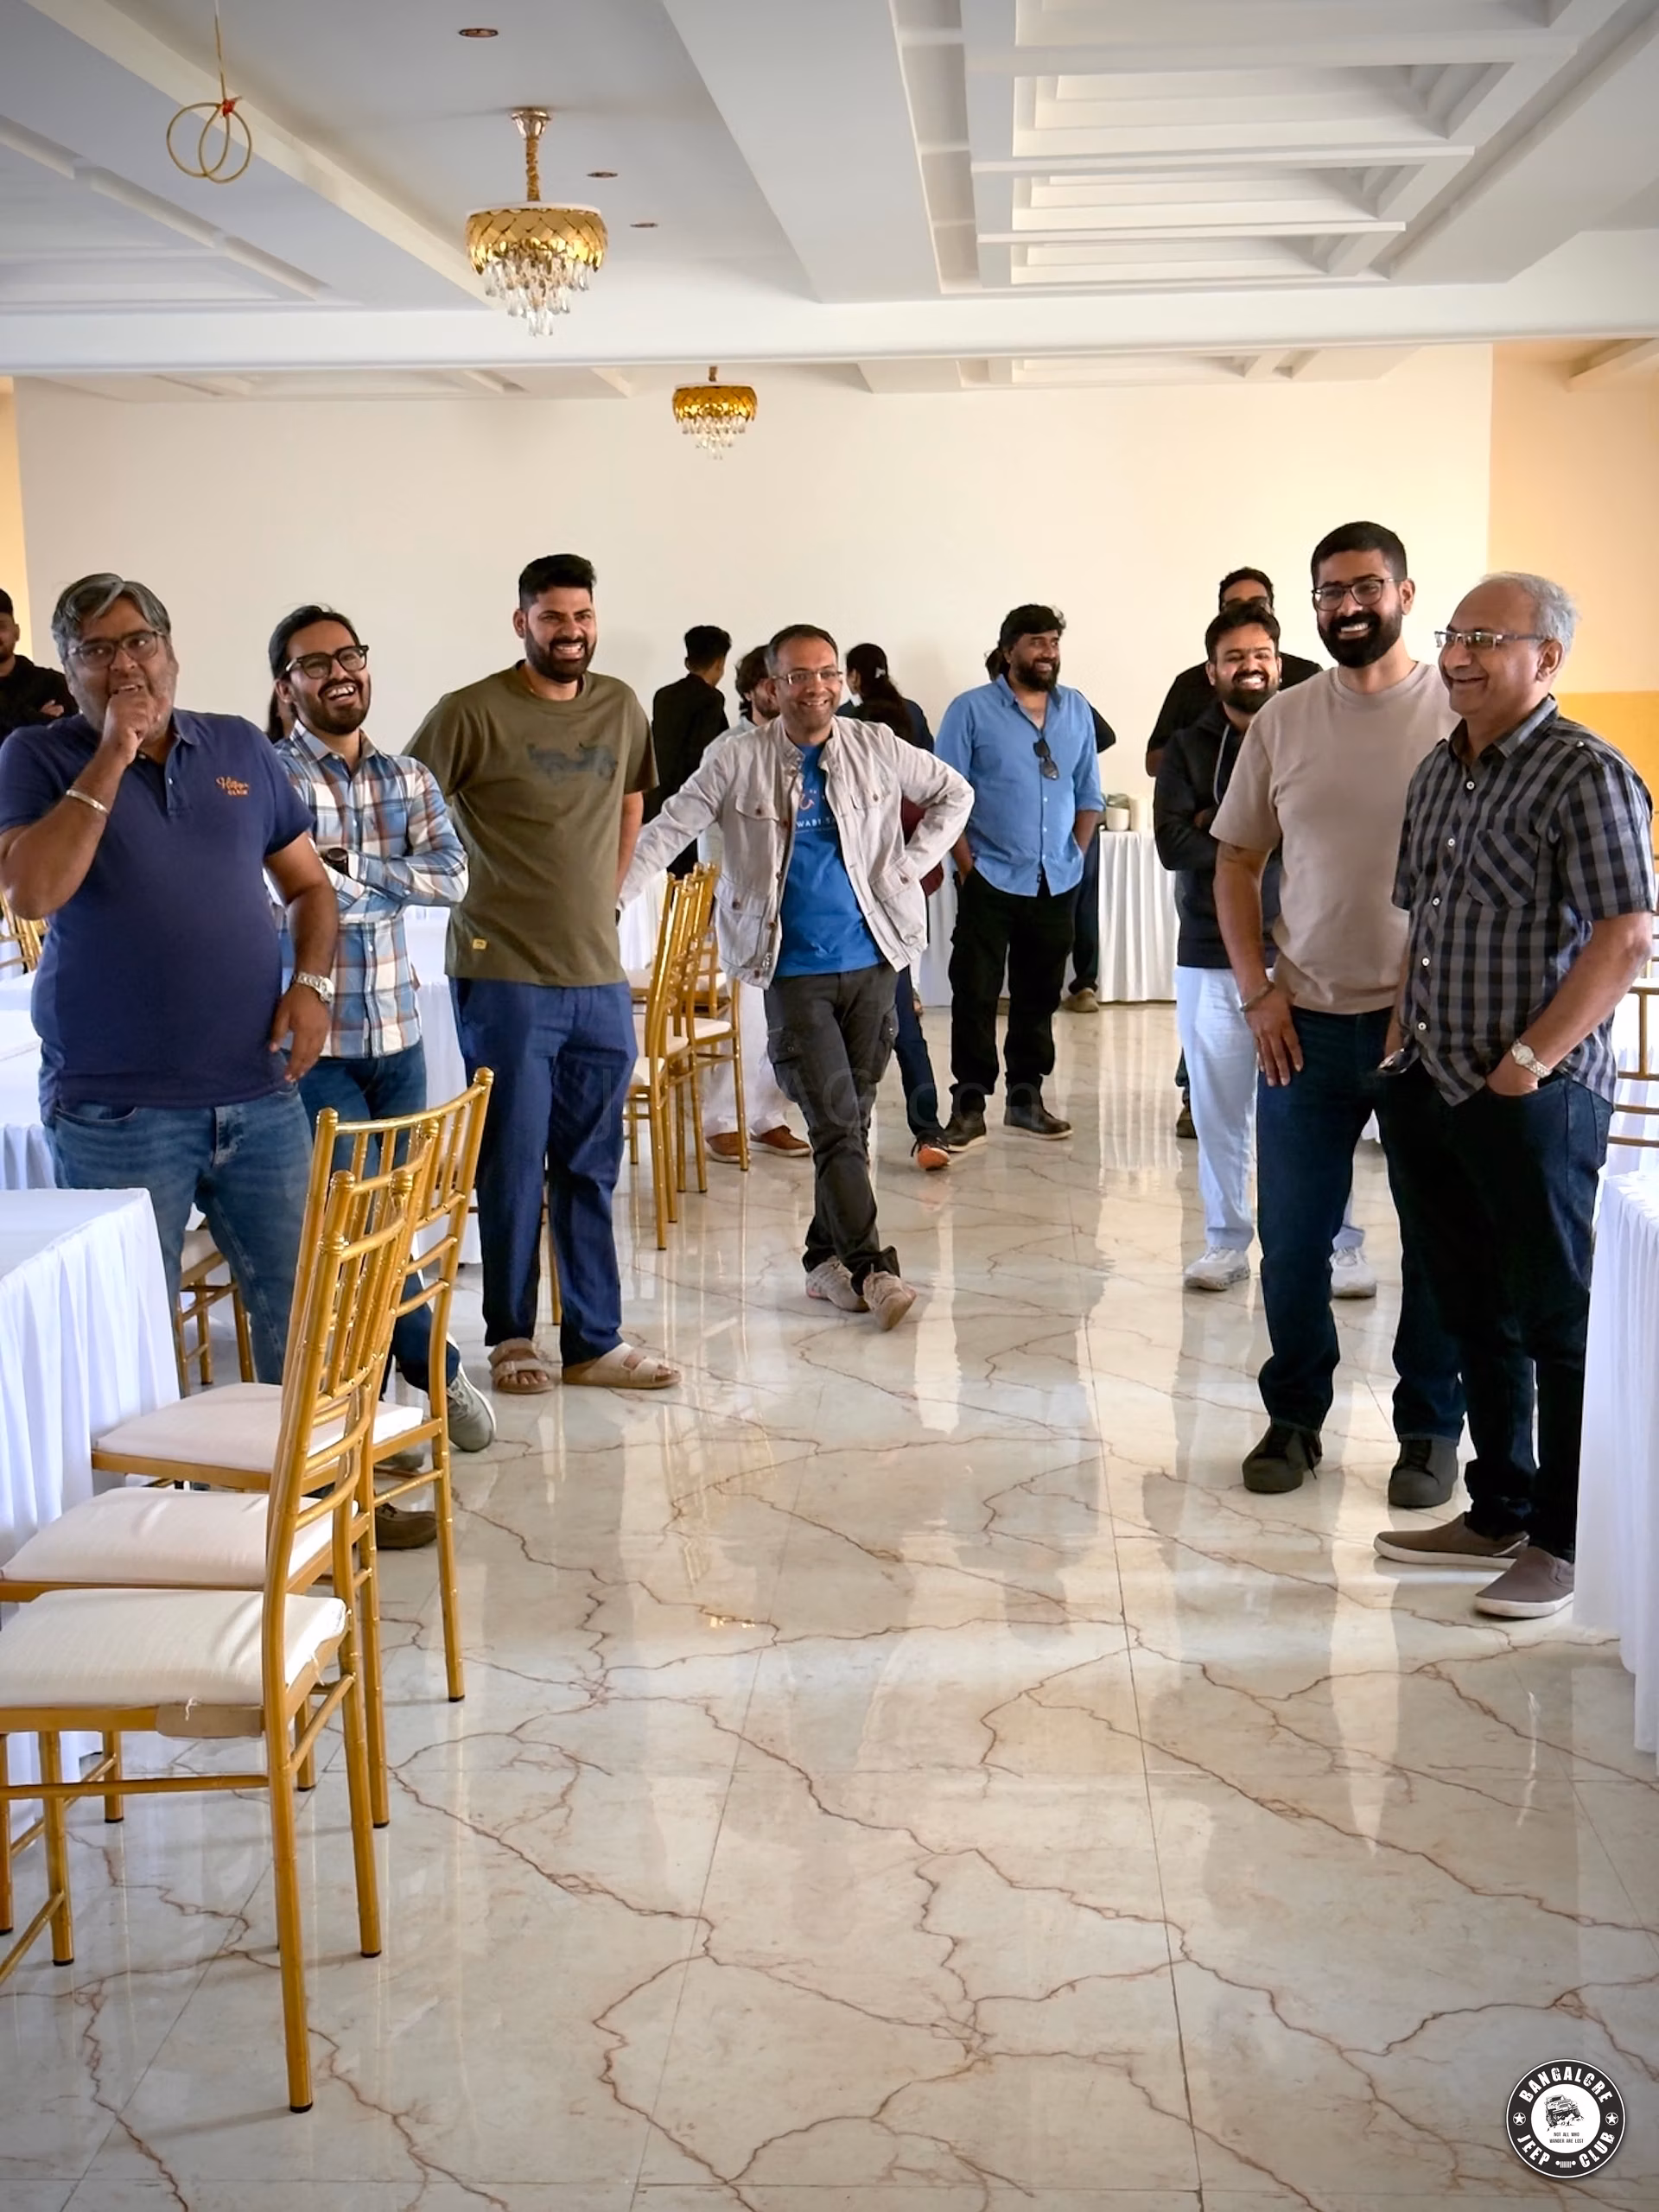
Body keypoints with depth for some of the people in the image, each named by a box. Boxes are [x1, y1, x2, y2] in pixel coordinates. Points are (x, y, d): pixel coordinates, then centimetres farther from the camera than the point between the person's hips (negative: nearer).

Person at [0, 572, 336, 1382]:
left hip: (260, 1095, 4)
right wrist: (110, 758, -15)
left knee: (300, 1312, 11)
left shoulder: (240, 746, 10)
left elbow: (307, 883, 17)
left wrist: (312, 982, -1)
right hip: (115, 1110, -3)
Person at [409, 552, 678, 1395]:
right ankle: (510, 1338, 19)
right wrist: (450, 898, -4)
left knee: (590, 1169, 11)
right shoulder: (472, 714, -8)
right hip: (505, 977, -5)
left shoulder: (622, 709, 9)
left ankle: (595, 1341, 20)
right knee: (513, 1164, 3)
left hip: (600, 978, 5)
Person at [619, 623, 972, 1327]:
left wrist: (911, 863, 6)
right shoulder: (739, 761, -2)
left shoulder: (876, 748, 4)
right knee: (835, 1121, -9)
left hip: (872, 958, 3)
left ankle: (827, 1258, 21)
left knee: (851, 1116, 9)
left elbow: (954, 794, 17)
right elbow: (668, 830, -2)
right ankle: (870, 1267, -7)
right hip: (794, 970, -3)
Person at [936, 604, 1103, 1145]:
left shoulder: (1077, 710, 9)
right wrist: (967, 862, -10)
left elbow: (1089, 792, 14)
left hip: (1057, 882, 4)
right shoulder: (971, 710, -3)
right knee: (975, 995, -4)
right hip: (991, 879, -4)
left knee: (1039, 997, 11)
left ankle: (1026, 1098, 21)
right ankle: (969, 1105, 2)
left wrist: (1075, 854, 3)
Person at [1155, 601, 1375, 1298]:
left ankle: (1344, 1246, 11)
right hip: (1211, 958, 2)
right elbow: (1173, 844, -7)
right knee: (1219, 1112, 10)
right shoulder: (1187, 750, 7)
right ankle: (1226, 1242, 23)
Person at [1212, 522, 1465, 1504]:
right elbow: (1238, 860, 11)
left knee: (1439, 1240, 8)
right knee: (1291, 1239, 9)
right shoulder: (1282, 720, 5)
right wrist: (1258, 989, 0)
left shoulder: (1462, 712, -4)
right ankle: (1295, 1417, 27)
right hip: (1306, 1023, 3)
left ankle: (1431, 1429, 24)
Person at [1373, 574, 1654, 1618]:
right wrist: (1404, 1036, 11)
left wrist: (1529, 1059, -19)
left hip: (1533, 1099, -8)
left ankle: (1565, 1540, 15)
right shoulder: (1439, 772, 12)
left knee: (1558, 1323, 3)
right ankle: (1499, 1512, 29)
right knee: (1477, 1315, 16)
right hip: (1430, 1092, 8)